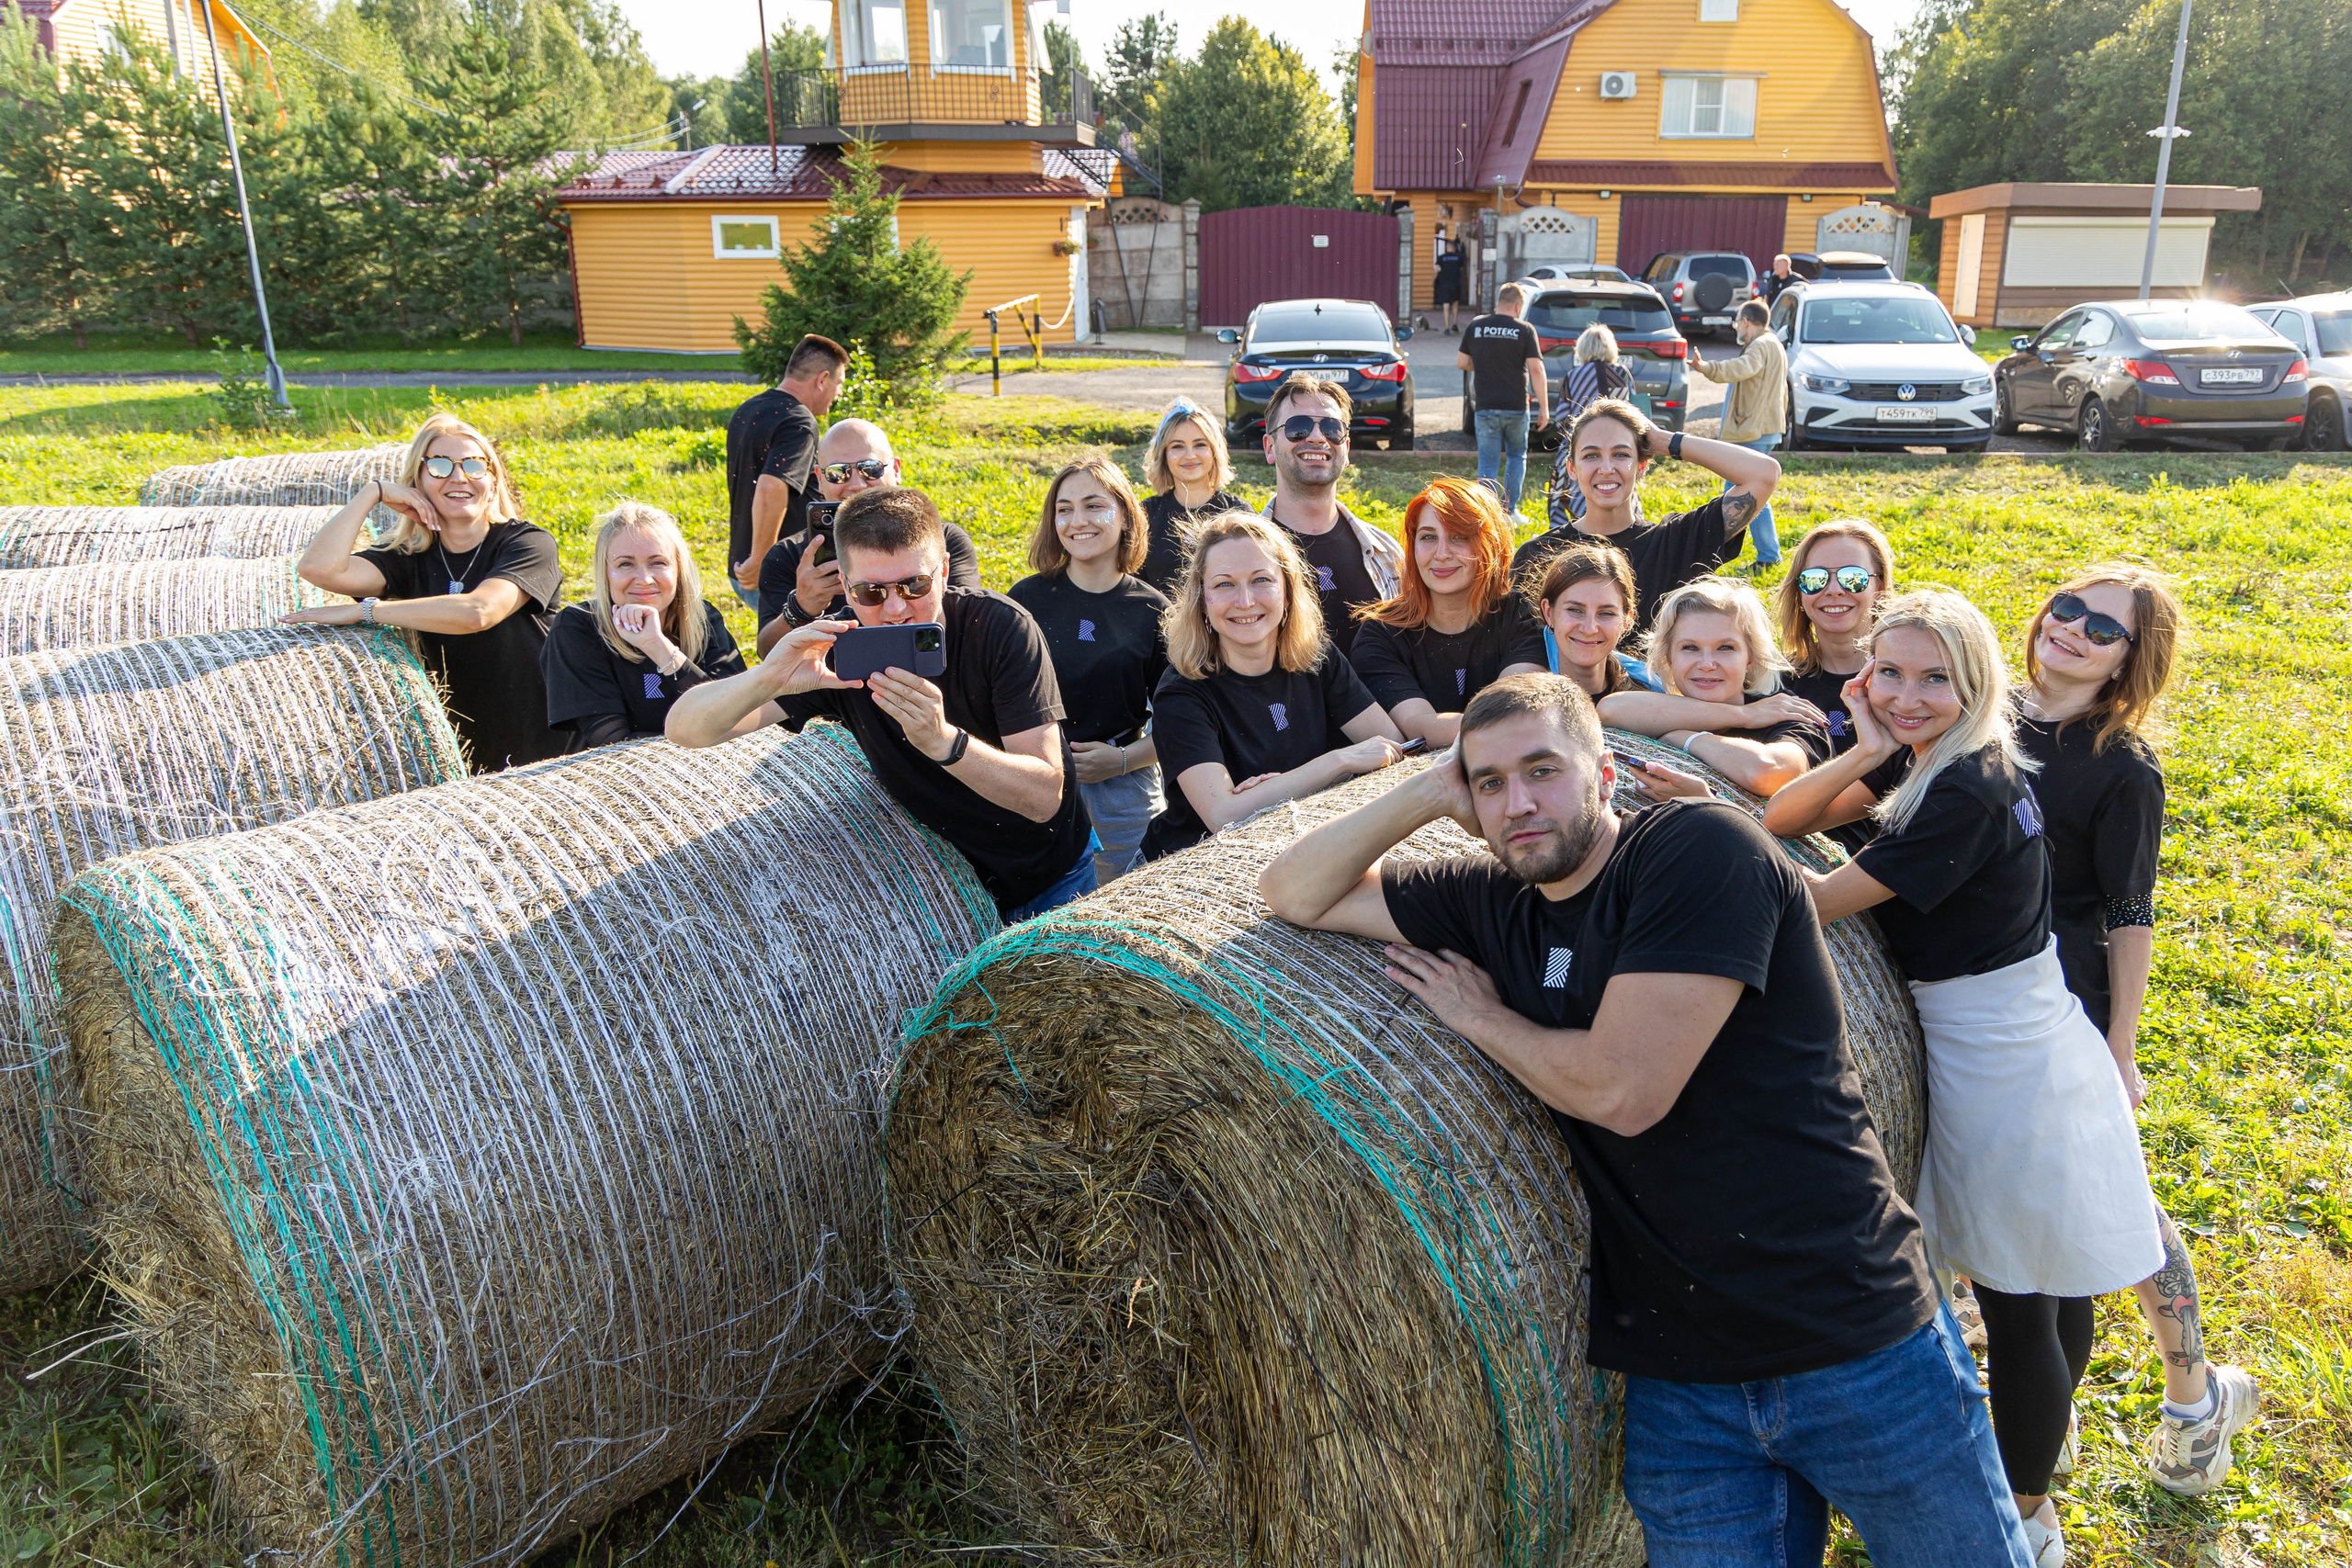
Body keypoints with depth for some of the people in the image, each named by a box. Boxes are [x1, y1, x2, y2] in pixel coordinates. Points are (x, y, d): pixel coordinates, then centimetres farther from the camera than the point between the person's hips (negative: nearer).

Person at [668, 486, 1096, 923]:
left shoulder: (1001, 628, -26)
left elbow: (1045, 796, -30)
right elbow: (685, 729, -23)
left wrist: (943, 741, -48)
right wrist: (767, 679, -45)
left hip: (1048, 883, -1)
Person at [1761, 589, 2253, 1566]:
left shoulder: (1968, 791, -23)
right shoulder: (1926, 758, 3)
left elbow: (1815, 901, -23)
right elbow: (1781, 823, -1)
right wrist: (1866, 753, -15)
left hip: (1999, 1061, -8)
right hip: (2020, 1039, 8)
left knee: (2019, 1300, 7)